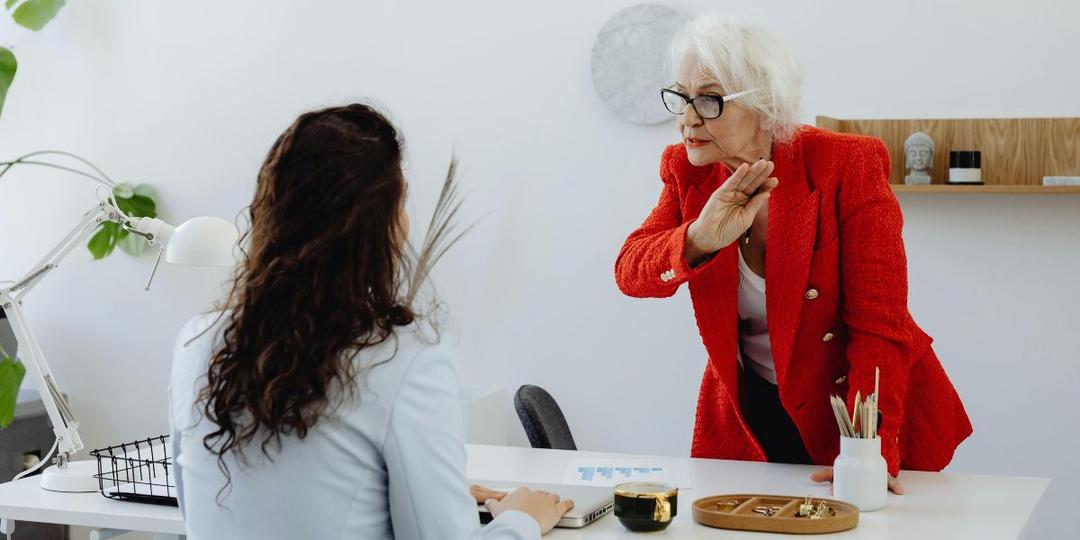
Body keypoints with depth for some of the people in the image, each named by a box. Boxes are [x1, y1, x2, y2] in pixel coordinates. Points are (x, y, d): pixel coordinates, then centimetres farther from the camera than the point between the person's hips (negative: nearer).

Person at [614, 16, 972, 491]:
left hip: (857, 404, -3)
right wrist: (697, 240, -37)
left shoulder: (847, 166, -19)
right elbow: (629, 271, -16)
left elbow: (879, 325, -22)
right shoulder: (688, 171, -5)